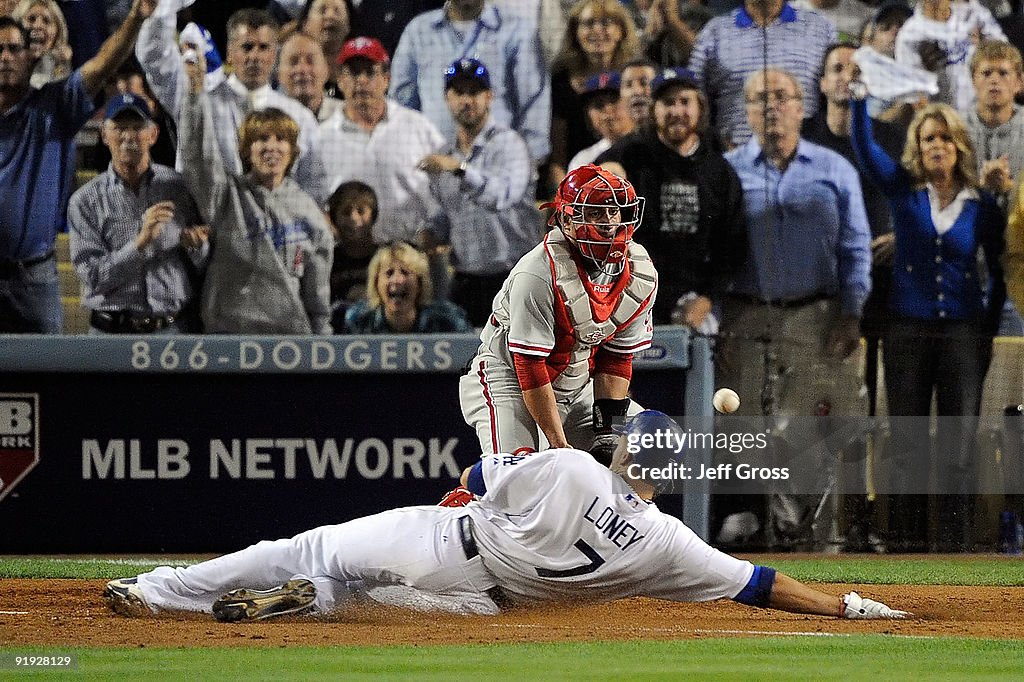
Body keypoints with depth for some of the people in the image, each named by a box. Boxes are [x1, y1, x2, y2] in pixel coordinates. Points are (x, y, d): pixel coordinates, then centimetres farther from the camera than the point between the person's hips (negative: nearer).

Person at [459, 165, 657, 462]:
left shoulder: (641, 274, -8)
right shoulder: (540, 273, -28)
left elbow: (616, 358, -1)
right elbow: (529, 366, -26)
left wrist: (607, 431, -10)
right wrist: (560, 447, -25)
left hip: (577, 387, 7)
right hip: (509, 379, -7)